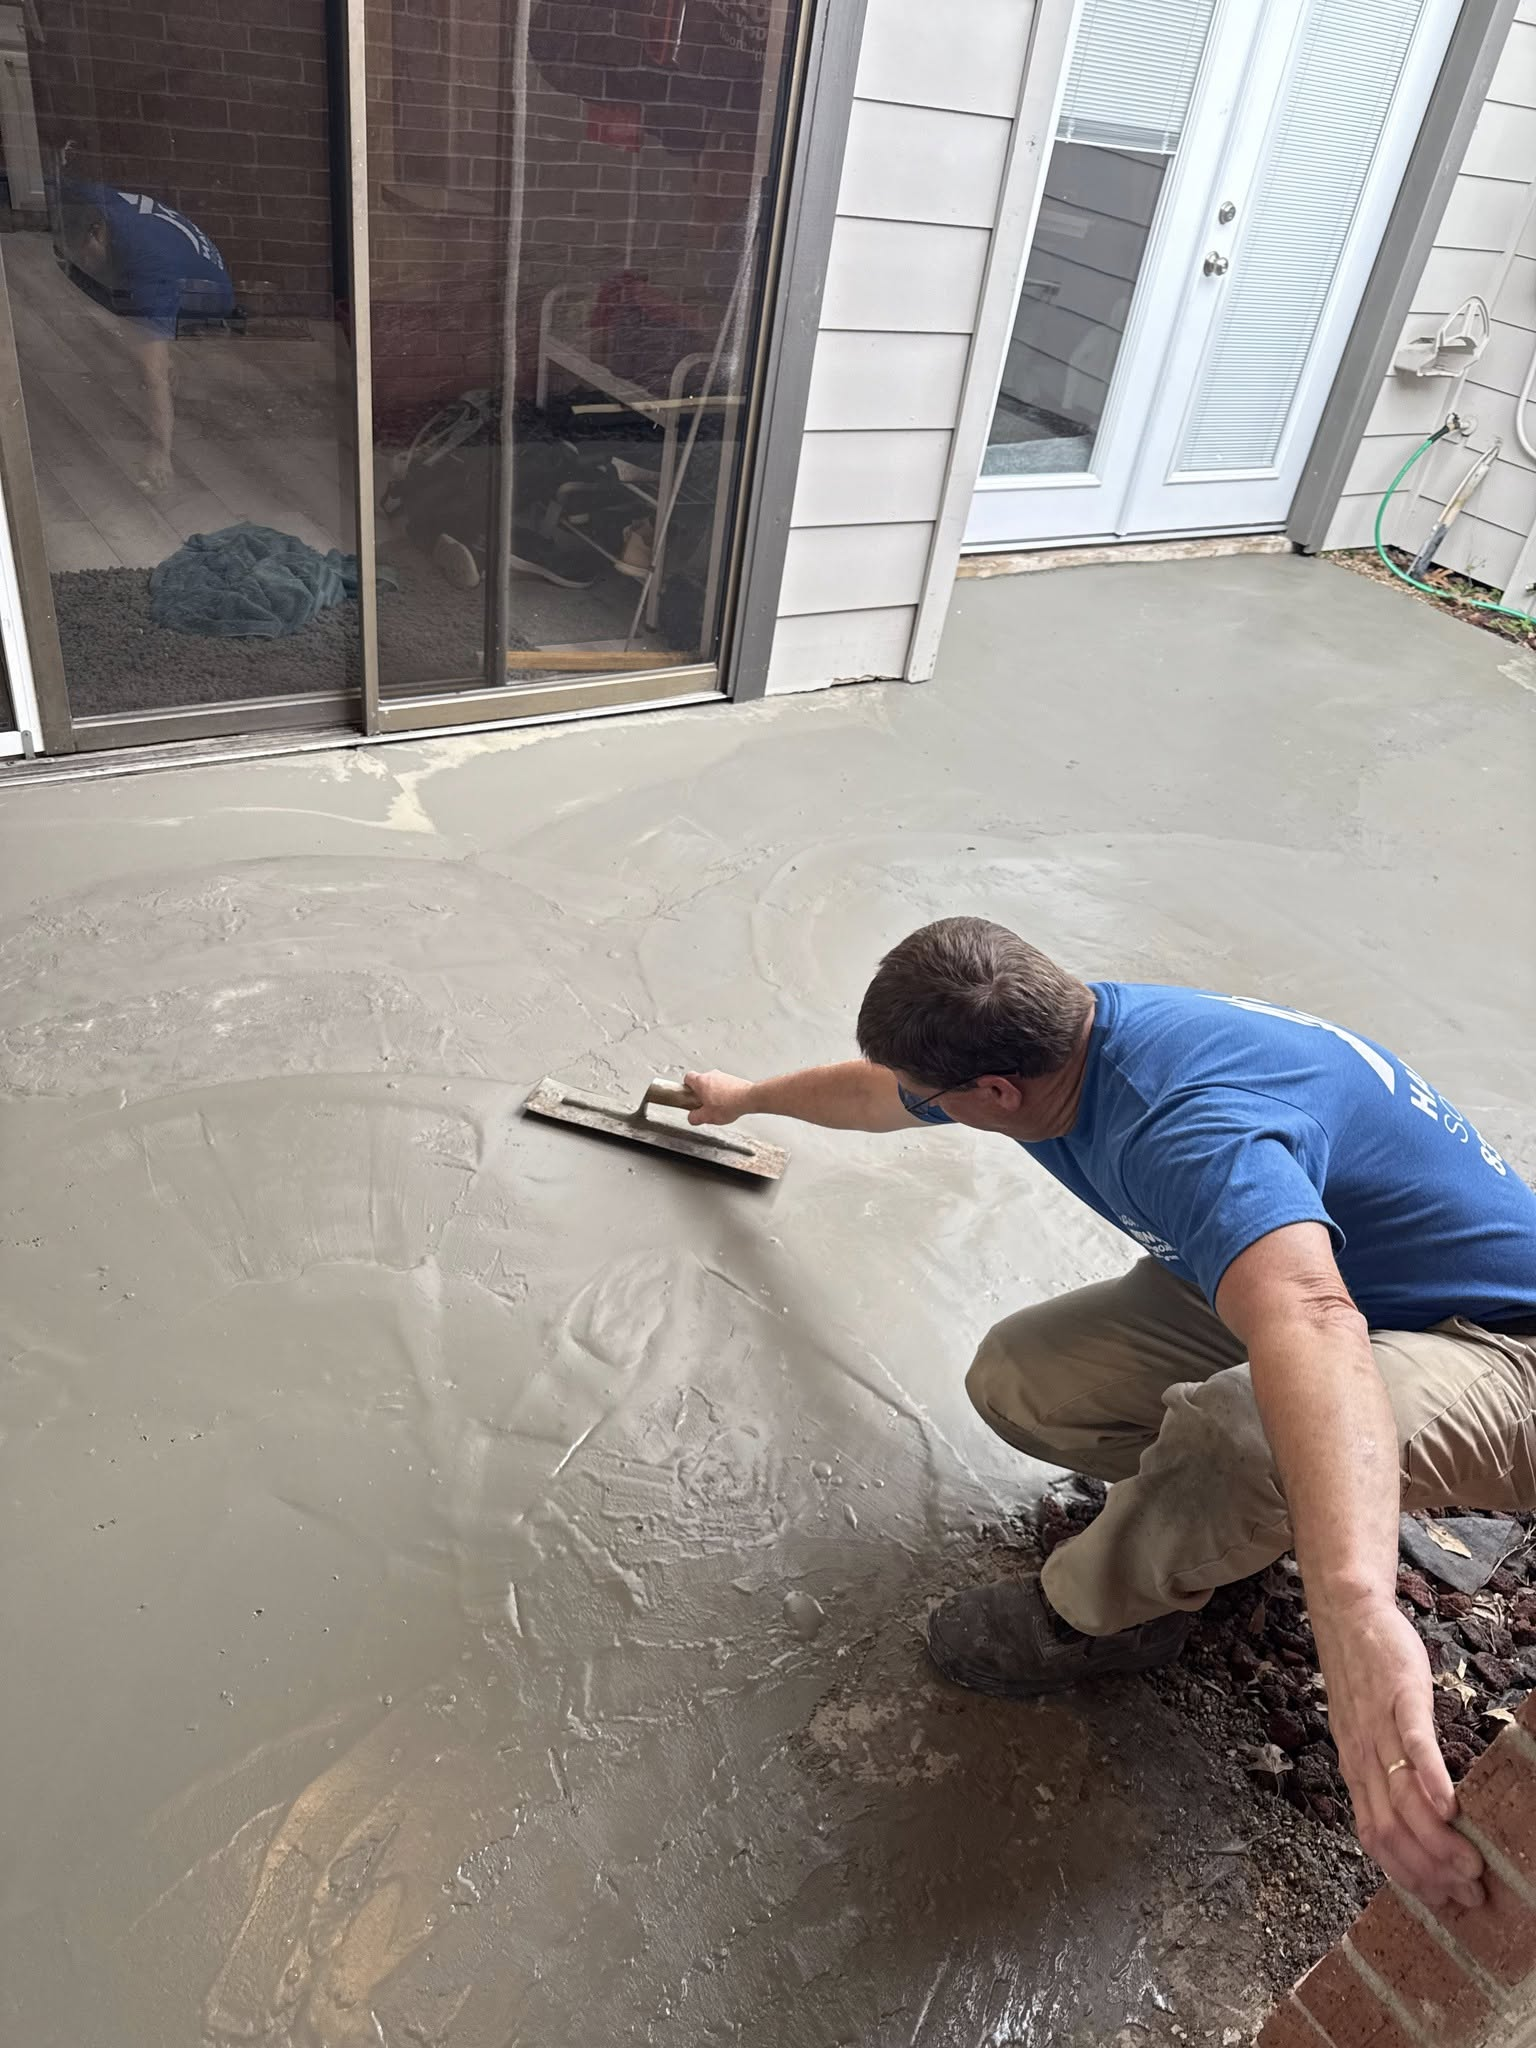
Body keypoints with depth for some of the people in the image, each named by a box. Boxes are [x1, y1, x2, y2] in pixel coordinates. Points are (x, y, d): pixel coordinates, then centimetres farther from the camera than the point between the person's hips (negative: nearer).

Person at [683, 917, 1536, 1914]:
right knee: (1018, 1382, -9)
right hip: (1302, 1265, 8)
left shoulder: (1193, 1128, -38)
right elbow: (872, 1092, 13)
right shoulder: (1053, 1028, -8)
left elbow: (1308, 1325, -57)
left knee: (1238, 1436, -38)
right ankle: (1236, 1511, 13)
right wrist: (747, 1097, 30)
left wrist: (1353, 1610, -71)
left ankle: (1102, 1613, -6)